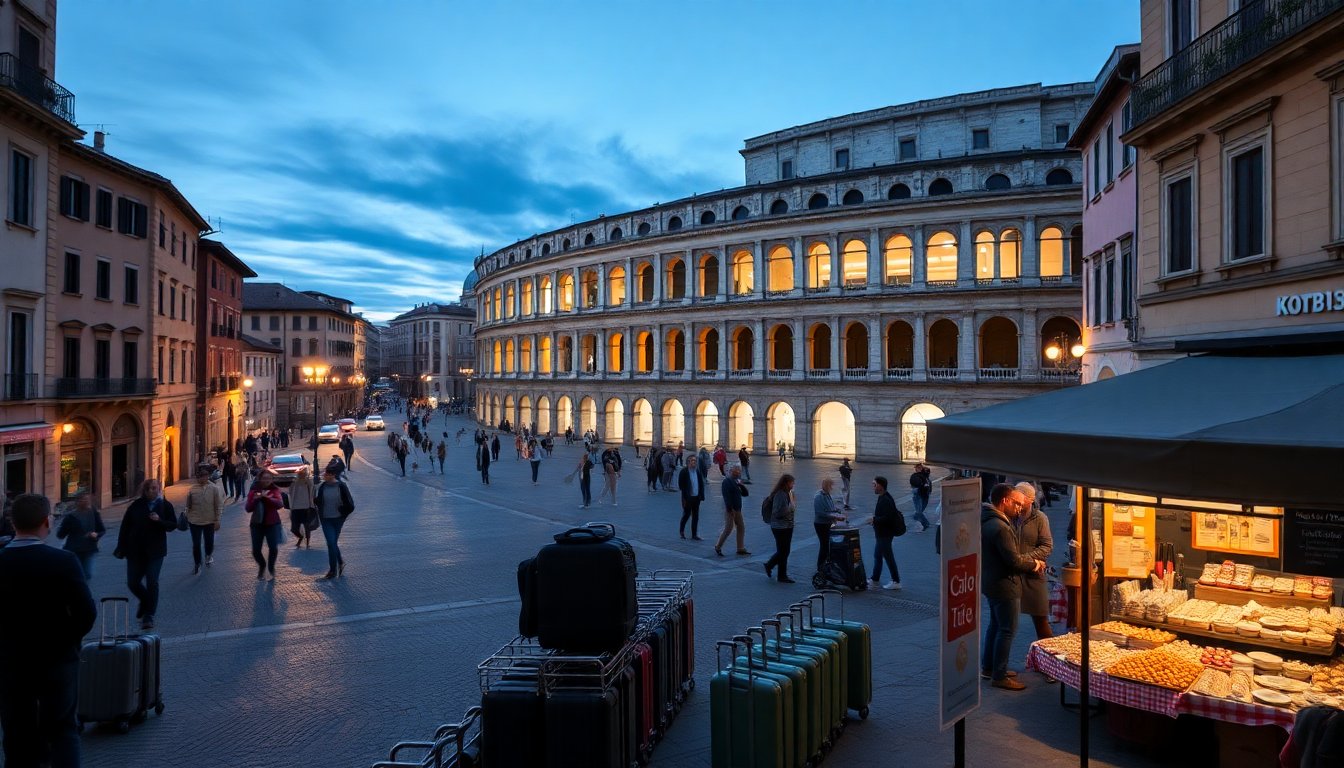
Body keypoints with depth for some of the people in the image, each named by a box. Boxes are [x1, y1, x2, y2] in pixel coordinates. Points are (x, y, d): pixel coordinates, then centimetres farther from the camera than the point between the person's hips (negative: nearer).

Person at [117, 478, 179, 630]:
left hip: (155, 551, -2)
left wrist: (159, 520, -22)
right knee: (132, 583, 8)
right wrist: (121, 548, -1)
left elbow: (173, 525, -3)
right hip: (135, 551, 2)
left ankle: (149, 616, 3)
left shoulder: (165, 505, -2)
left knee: (152, 583, -5)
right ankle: (145, 602, 37)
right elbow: (125, 526, 2)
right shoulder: (136, 506, 0)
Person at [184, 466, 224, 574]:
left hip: (209, 521, -1)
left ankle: (209, 555, 44)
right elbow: (188, 505, 7)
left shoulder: (214, 489, -7)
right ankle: (197, 564, 24)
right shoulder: (192, 489, -3)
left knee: (209, 541, 11)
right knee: (196, 544, 5)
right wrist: (186, 516, 7)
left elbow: (219, 506, -5)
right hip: (195, 521, 1)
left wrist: (217, 520, -7)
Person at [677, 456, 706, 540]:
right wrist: (684, 498, -16)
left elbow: (701, 484, 10)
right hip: (688, 498, -5)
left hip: (696, 497, 5)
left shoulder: (697, 471, 7)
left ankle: (694, 534, 15)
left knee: (695, 517, 8)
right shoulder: (684, 471, -10)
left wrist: (701, 495, 1)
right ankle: (681, 530, 27)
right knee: (686, 514, 4)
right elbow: (681, 485, -12)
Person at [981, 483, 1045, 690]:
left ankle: (988, 667, 32)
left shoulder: (987, 520, 5)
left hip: (990, 581, 10)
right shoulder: (1000, 527, -27)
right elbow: (1014, 561, -23)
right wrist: (1035, 564, -5)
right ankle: (999, 676, 10)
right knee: (1007, 630, 1)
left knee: (995, 624, 21)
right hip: (1003, 585, -10)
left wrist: (1029, 560, 8)